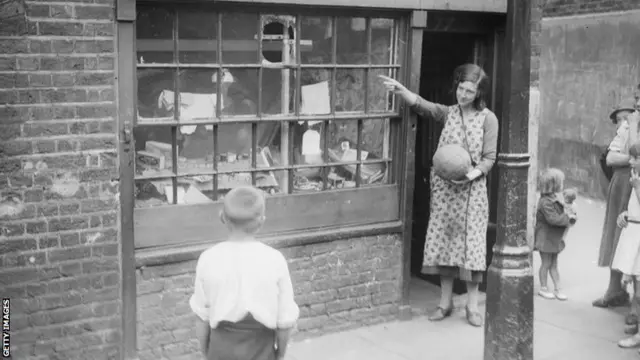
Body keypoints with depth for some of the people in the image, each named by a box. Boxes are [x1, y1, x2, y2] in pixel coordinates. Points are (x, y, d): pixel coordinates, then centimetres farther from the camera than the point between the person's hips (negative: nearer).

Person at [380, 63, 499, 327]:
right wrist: (400, 89, -28)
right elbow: (420, 104, -9)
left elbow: (489, 158, -3)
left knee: (471, 243, -1)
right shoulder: (448, 113, 7)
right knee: (443, 241, 5)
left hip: (472, 189, -3)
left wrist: (472, 174, -21)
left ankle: (472, 306, 10)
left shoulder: (487, 118, -1)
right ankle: (445, 303, 16)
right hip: (444, 188, 3)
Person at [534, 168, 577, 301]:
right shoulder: (545, 202, -24)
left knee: (554, 264, 14)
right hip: (545, 237, -8)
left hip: (555, 237, 8)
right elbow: (552, 219, -30)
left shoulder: (557, 198, 6)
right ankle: (543, 288, 18)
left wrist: (570, 214, -6)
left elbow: (562, 213, 14)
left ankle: (557, 288, 18)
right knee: (546, 263, 4)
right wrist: (567, 218, -23)